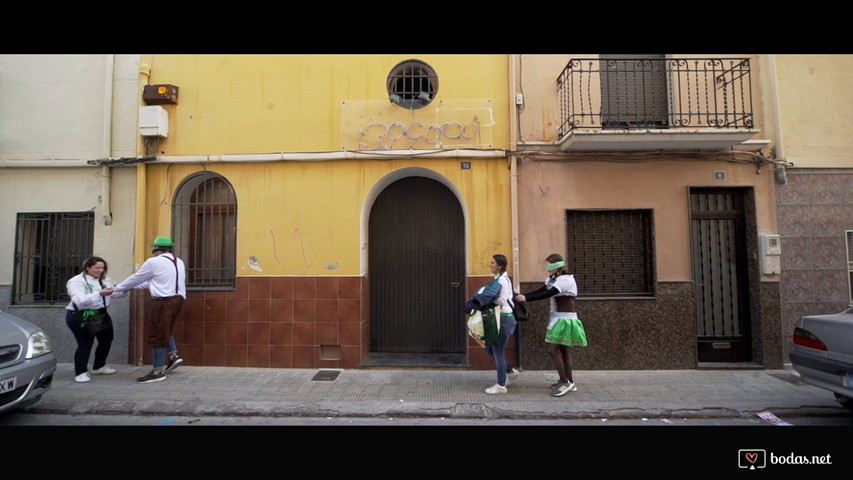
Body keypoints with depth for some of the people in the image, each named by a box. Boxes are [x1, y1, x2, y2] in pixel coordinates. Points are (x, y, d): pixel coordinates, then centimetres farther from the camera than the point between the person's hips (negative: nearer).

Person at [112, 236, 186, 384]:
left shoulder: (154, 262, -6)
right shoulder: (179, 262, 15)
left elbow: (136, 278, 4)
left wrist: (117, 288, 20)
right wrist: (133, 286, 30)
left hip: (163, 302, -8)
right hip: (177, 299, 8)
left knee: (157, 334, 1)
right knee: (165, 329, 24)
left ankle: (158, 371, 6)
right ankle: (173, 355, 14)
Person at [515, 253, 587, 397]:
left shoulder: (566, 280, -18)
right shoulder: (552, 279, 11)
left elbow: (548, 294, -27)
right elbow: (540, 291, 8)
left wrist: (526, 298, -29)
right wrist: (523, 296, -5)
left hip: (565, 319, -9)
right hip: (558, 318, 9)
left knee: (552, 349, -9)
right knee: (563, 350, 12)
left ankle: (565, 382, 0)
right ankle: (569, 382, 21)